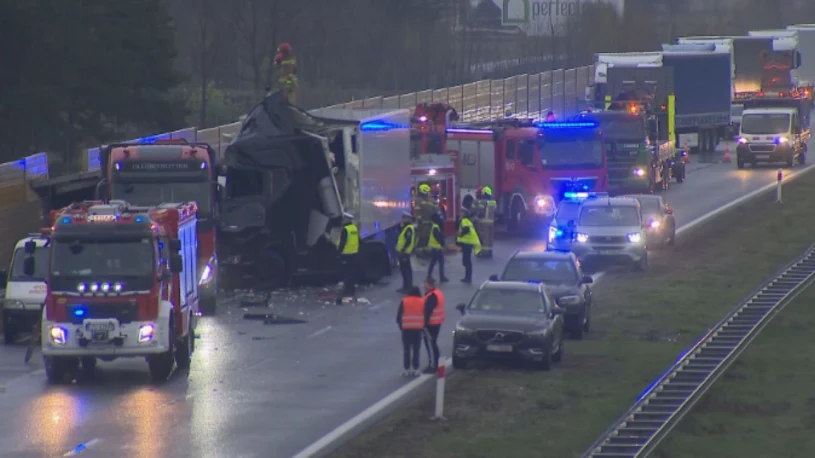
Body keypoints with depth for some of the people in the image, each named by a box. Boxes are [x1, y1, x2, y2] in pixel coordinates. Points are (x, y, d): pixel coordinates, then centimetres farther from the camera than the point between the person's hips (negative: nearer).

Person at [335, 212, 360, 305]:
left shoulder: (345, 230, -17)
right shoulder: (355, 228, 9)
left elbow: (342, 242, -20)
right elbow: (358, 241, 17)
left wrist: (339, 251, -14)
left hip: (346, 254, -8)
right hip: (354, 253, 8)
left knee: (347, 273, -7)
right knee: (353, 273, 14)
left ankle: (347, 290, -10)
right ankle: (352, 291, 19)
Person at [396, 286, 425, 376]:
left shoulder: (404, 301, -1)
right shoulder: (422, 302, 2)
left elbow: (399, 316, -1)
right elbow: (426, 316, 3)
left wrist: (400, 325, 13)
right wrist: (423, 327, 14)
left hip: (406, 329, -1)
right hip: (418, 329, 1)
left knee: (406, 350, 5)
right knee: (416, 350, 6)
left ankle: (407, 369, 4)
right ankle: (415, 370, 5)